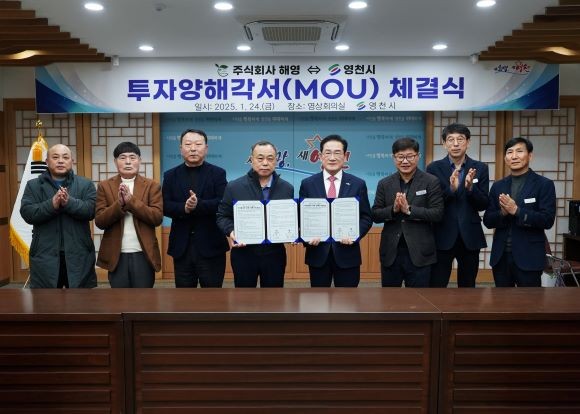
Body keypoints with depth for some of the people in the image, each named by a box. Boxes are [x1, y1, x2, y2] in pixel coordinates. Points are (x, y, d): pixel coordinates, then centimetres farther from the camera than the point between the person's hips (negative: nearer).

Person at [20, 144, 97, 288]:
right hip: (45, 255, 1)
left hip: (79, 255, 0)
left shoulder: (85, 184, 6)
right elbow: (27, 213, -6)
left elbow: (91, 210, -8)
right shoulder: (33, 185, 8)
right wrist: (52, 204, -22)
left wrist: (69, 202, -24)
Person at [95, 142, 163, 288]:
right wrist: (119, 204, -18)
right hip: (116, 255, 1)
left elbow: (157, 218, -8)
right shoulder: (105, 186, 5)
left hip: (143, 254, -1)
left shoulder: (152, 186, 3)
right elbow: (99, 221, -2)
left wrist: (131, 200, -17)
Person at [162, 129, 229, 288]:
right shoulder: (171, 175, 8)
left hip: (211, 246, -2)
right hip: (182, 246, 3)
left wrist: (198, 204, -25)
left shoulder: (218, 173, 1)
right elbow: (165, 206, -1)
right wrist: (184, 208, -21)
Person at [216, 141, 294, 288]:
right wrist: (231, 231, -16)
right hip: (243, 253, -1)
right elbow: (222, 216, 4)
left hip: (274, 254, 1)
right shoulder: (234, 187, -2)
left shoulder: (287, 188, 3)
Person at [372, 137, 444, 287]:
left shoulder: (431, 182, -2)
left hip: (419, 253, -2)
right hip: (390, 253, 3)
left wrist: (409, 209, -19)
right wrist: (393, 209, -15)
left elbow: (438, 214, -9)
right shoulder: (384, 184, 6)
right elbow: (375, 215, 3)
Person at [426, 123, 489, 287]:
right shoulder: (434, 168, -1)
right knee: (436, 286, 2)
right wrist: (450, 189, -22)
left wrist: (470, 187, -20)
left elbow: (484, 205, -1)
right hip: (442, 236, -2)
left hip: (470, 237, 2)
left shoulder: (480, 168, 3)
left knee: (468, 286, 13)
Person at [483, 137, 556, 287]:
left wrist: (516, 210, -21)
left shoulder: (544, 184, -3)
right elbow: (488, 221, 6)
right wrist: (502, 213, -14)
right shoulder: (498, 186, 9)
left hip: (529, 257, -4)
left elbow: (547, 220, -12)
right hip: (500, 256, 4)